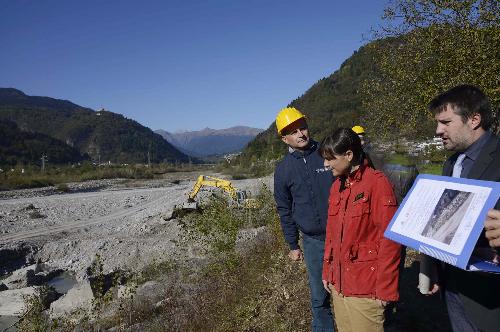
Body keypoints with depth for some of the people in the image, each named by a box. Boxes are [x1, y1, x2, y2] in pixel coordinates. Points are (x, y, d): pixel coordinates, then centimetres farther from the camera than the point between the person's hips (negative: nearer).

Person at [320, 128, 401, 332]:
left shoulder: (377, 183, -15)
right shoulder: (336, 186, 7)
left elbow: (389, 240, -16)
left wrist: (385, 289, -14)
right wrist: (327, 272, 13)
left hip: (364, 288, -7)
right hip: (338, 284, 7)